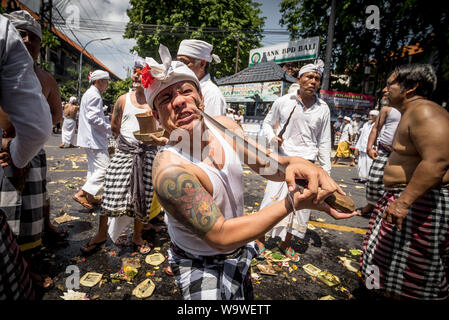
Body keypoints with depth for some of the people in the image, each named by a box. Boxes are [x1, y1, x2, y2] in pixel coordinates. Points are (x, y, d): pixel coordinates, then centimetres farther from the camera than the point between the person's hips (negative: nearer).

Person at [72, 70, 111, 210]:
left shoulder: (89, 93, 20)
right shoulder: (94, 95, -14)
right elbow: (94, 118, -23)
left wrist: (110, 120, 15)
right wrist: (111, 129, -16)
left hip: (89, 139, 11)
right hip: (95, 139, -11)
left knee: (93, 168, 16)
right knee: (103, 168, -9)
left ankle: (89, 197, 23)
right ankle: (81, 194, -6)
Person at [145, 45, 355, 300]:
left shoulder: (224, 126, -13)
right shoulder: (169, 170, -34)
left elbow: (266, 162, -6)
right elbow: (221, 236, -32)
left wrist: (296, 163, -30)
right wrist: (292, 203, -34)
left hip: (240, 250, 7)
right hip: (203, 268, -6)